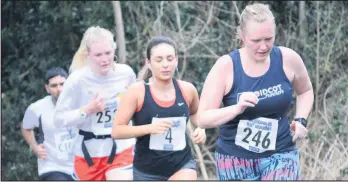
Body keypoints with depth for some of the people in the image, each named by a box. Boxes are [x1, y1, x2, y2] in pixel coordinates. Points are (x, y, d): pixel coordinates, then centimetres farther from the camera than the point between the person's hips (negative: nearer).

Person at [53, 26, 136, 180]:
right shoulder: (78, 79, -17)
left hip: (121, 150, 0)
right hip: (89, 153, 0)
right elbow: (59, 118, -13)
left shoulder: (126, 73, -8)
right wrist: (87, 110, -26)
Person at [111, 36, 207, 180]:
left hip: (182, 164, 1)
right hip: (147, 170, -1)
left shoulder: (187, 89, -1)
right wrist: (150, 128, -25)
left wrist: (200, 128, 1)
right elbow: (116, 131, -13)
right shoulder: (137, 91, -12)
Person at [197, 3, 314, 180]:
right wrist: (237, 108, -29)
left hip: (280, 154, 1)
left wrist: (301, 119, -1)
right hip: (235, 159, 0)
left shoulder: (288, 59, -6)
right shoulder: (225, 66, -13)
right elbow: (203, 119, -13)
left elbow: (305, 91, 17)